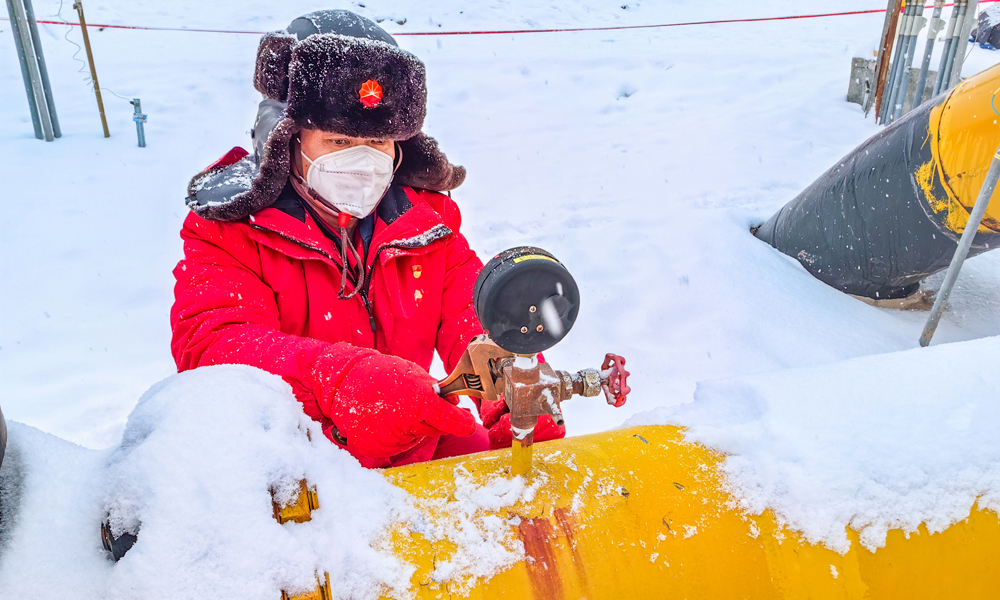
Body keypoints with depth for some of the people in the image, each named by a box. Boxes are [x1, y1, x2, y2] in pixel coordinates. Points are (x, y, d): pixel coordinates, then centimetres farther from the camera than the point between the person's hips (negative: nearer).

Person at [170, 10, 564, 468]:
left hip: (413, 450, 1)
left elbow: (476, 320, -2)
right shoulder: (229, 230, -6)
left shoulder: (428, 219, 6)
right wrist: (340, 380, -42)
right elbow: (211, 344, -22)